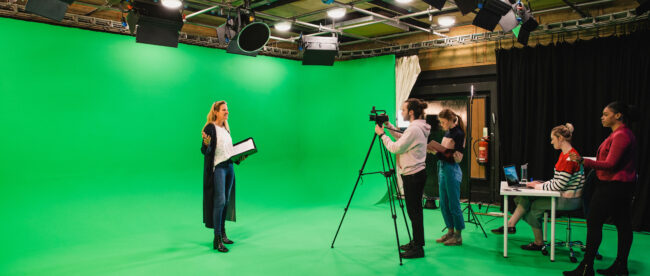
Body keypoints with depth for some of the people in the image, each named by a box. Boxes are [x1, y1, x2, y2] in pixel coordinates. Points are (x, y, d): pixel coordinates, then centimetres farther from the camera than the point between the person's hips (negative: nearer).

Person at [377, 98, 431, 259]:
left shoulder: (414, 129, -19)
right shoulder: (419, 127, 12)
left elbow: (396, 148, -17)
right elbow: (402, 140, 22)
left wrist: (382, 134, -7)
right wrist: (389, 127, 15)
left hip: (413, 176, -10)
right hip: (417, 173, 10)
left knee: (414, 211, -3)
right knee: (415, 210, 17)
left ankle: (418, 248, 5)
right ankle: (416, 242, 27)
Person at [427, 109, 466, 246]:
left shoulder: (458, 134, -14)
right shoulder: (447, 132, 12)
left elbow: (452, 158, -18)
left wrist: (435, 152, -20)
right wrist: (432, 149, 0)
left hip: (452, 170, -9)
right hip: (443, 169, 9)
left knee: (453, 205, -1)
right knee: (443, 204, 13)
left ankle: (458, 236, 11)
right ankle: (450, 231, 25)